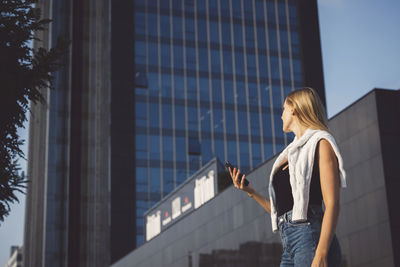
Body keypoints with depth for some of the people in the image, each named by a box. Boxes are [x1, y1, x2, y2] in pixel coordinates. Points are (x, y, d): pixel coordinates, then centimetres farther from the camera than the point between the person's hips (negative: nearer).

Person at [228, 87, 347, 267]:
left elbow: (332, 203, -10)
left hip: (310, 237, -7)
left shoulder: (320, 143, 2)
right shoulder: (291, 153, 25)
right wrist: (251, 192, 14)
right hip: (288, 245, 8)